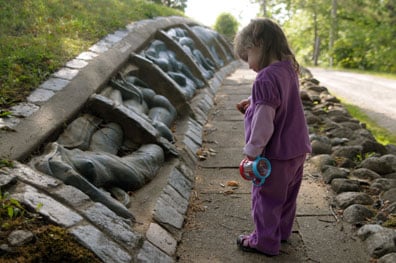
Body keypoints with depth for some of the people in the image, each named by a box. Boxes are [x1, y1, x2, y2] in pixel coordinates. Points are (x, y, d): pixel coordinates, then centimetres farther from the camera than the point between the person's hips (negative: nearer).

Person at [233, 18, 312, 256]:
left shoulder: (266, 79, -26)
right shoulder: (289, 69, 2)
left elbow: (263, 122, -25)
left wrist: (252, 151, -15)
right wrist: (253, 103, 5)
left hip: (276, 153, -8)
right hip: (297, 148, 9)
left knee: (266, 198, 10)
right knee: (286, 194, 24)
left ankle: (265, 242, 26)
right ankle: (282, 231, 42)